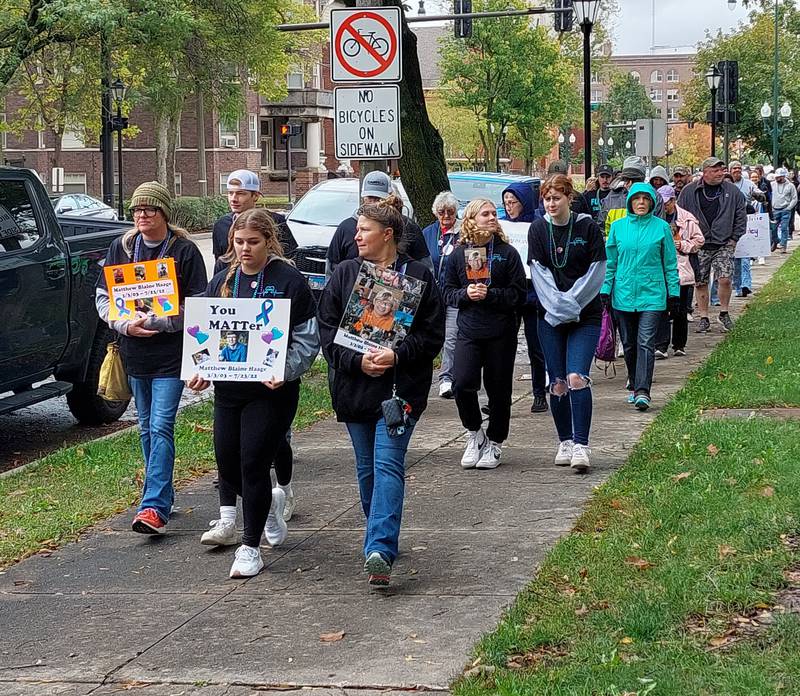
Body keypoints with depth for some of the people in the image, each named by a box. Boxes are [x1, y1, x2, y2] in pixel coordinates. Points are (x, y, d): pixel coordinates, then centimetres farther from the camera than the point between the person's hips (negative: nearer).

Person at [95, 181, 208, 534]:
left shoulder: (185, 250, -6)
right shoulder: (121, 248, 6)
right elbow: (102, 297, 8)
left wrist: (155, 321, -17)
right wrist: (125, 324, -11)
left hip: (171, 354, -5)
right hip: (134, 352, 5)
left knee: (161, 427, -12)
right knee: (147, 427, 14)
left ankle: (154, 506, -16)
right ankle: (162, 492, 27)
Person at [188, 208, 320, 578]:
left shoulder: (289, 280, -5)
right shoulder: (221, 281, 10)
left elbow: (307, 339, -6)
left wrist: (284, 372, -20)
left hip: (271, 390, -5)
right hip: (227, 388, 5)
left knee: (253, 463, -6)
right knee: (226, 459, 7)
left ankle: (250, 547, 6)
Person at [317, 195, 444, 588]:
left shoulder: (418, 277, -2)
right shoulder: (344, 274, 6)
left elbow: (432, 335, -2)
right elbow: (327, 328, 3)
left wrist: (397, 356, -18)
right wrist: (357, 360, -12)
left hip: (400, 387, -4)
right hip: (354, 387, 4)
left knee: (387, 466, -13)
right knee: (367, 467, 13)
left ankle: (379, 551, -22)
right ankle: (380, 538, 30)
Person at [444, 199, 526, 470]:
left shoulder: (507, 252, -1)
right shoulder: (459, 253, 5)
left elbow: (519, 294, -4)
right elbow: (448, 291, 9)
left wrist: (489, 294, -16)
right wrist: (465, 294, -11)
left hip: (501, 333, -1)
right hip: (468, 331, 1)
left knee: (499, 390, 5)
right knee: (462, 383, -14)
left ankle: (494, 443, 22)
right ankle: (475, 433, 10)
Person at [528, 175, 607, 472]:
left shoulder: (587, 227, -2)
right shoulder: (538, 230, 4)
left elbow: (596, 274, -4)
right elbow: (539, 274, 0)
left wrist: (571, 303, -12)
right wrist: (558, 305, -13)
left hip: (585, 316, -3)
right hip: (550, 316, 3)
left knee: (577, 377, -16)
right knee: (557, 382, 4)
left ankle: (581, 445, -18)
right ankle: (565, 442, 16)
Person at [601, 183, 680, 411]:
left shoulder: (661, 227, 1)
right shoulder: (618, 227, 5)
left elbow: (670, 264, 6)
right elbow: (610, 262, 11)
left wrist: (674, 294, 6)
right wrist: (605, 291, 5)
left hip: (652, 294, -3)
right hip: (624, 294, 3)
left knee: (646, 343, -12)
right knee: (629, 344, 10)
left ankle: (643, 391, -17)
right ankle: (635, 387, 24)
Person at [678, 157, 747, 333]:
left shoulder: (732, 191, 3)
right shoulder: (689, 191, 1)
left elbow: (741, 217, 10)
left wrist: (734, 238, 4)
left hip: (723, 244, 0)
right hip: (698, 246, 0)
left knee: (725, 279, -12)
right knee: (700, 283, 3)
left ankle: (724, 313, 9)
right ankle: (704, 318, 14)